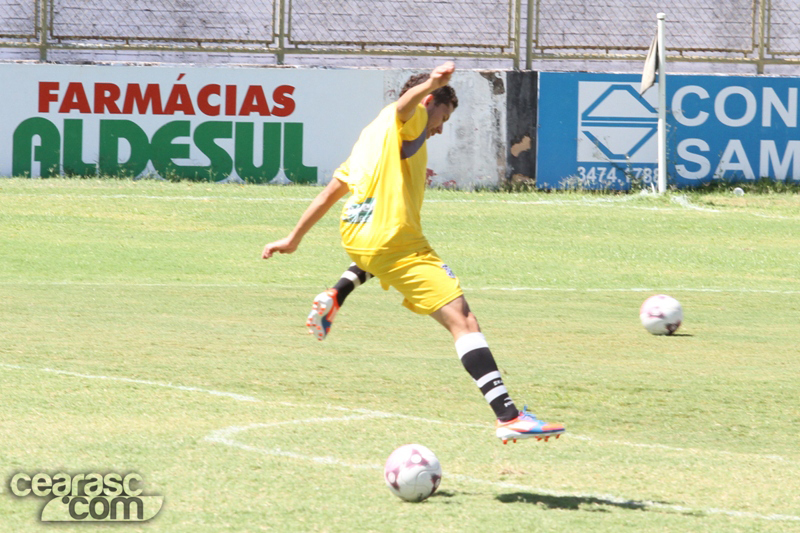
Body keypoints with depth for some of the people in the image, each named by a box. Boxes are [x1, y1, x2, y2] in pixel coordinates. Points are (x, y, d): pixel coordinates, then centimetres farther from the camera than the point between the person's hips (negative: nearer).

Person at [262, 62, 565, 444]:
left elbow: (333, 190, 26)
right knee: (462, 320, -14)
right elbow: (404, 106, -28)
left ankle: (336, 297, 23)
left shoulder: (373, 133, 25)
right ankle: (508, 416, -26)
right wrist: (432, 84, -49)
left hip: (354, 236, 9)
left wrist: (294, 237, 31)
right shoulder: (409, 122, -1)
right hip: (395, 244, -9)